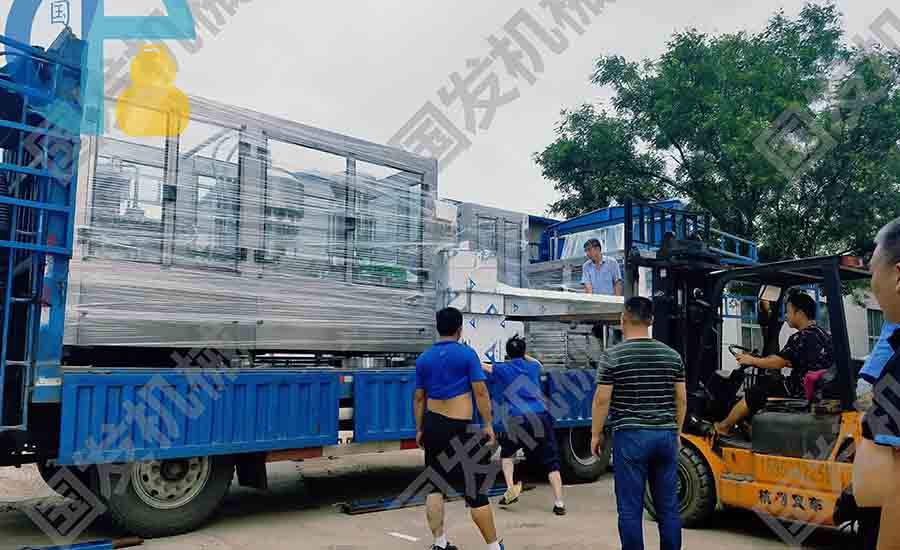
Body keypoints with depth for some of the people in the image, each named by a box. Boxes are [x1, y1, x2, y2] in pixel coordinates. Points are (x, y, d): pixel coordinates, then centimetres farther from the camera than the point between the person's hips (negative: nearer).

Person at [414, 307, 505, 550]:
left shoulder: (424, 358, 7)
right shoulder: (467, 354, -6)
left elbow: (419, 398, 10)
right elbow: (481, 392, -10)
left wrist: (419, 430, 17)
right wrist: (488, 425, -4)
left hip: (433, 425, 5)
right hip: (460, 428, -5)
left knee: (436, 485, 15)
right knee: (475, 489, 3)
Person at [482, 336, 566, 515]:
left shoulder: (502, 369, 9)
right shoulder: (533, 366, 16)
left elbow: (483, 367, 25)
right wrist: (524, 356, 54)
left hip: (518, 420, -2)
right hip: (541, 418, 2)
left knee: (506, 453, 24)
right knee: (551, 462, 8)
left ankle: (511, 488, 10)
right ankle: (559, 504, 3)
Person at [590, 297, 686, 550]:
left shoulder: (612, 356, -7)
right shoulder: (672, 355, 6)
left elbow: (602, 400, -7)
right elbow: (681, 398, 10)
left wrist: (596, 434, 4)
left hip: (630, 436, -4)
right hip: (666, 435, 4)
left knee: (630, 507, 2)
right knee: (668, 506, 11)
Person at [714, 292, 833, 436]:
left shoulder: (801, 338, -20)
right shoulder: (823, 333, 10)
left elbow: (777, 363, -19)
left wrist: (751, 360, -5)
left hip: (800, 394, -9)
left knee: (754, 394, 1)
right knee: (764, 381, 20)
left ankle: (724, 427, 15)